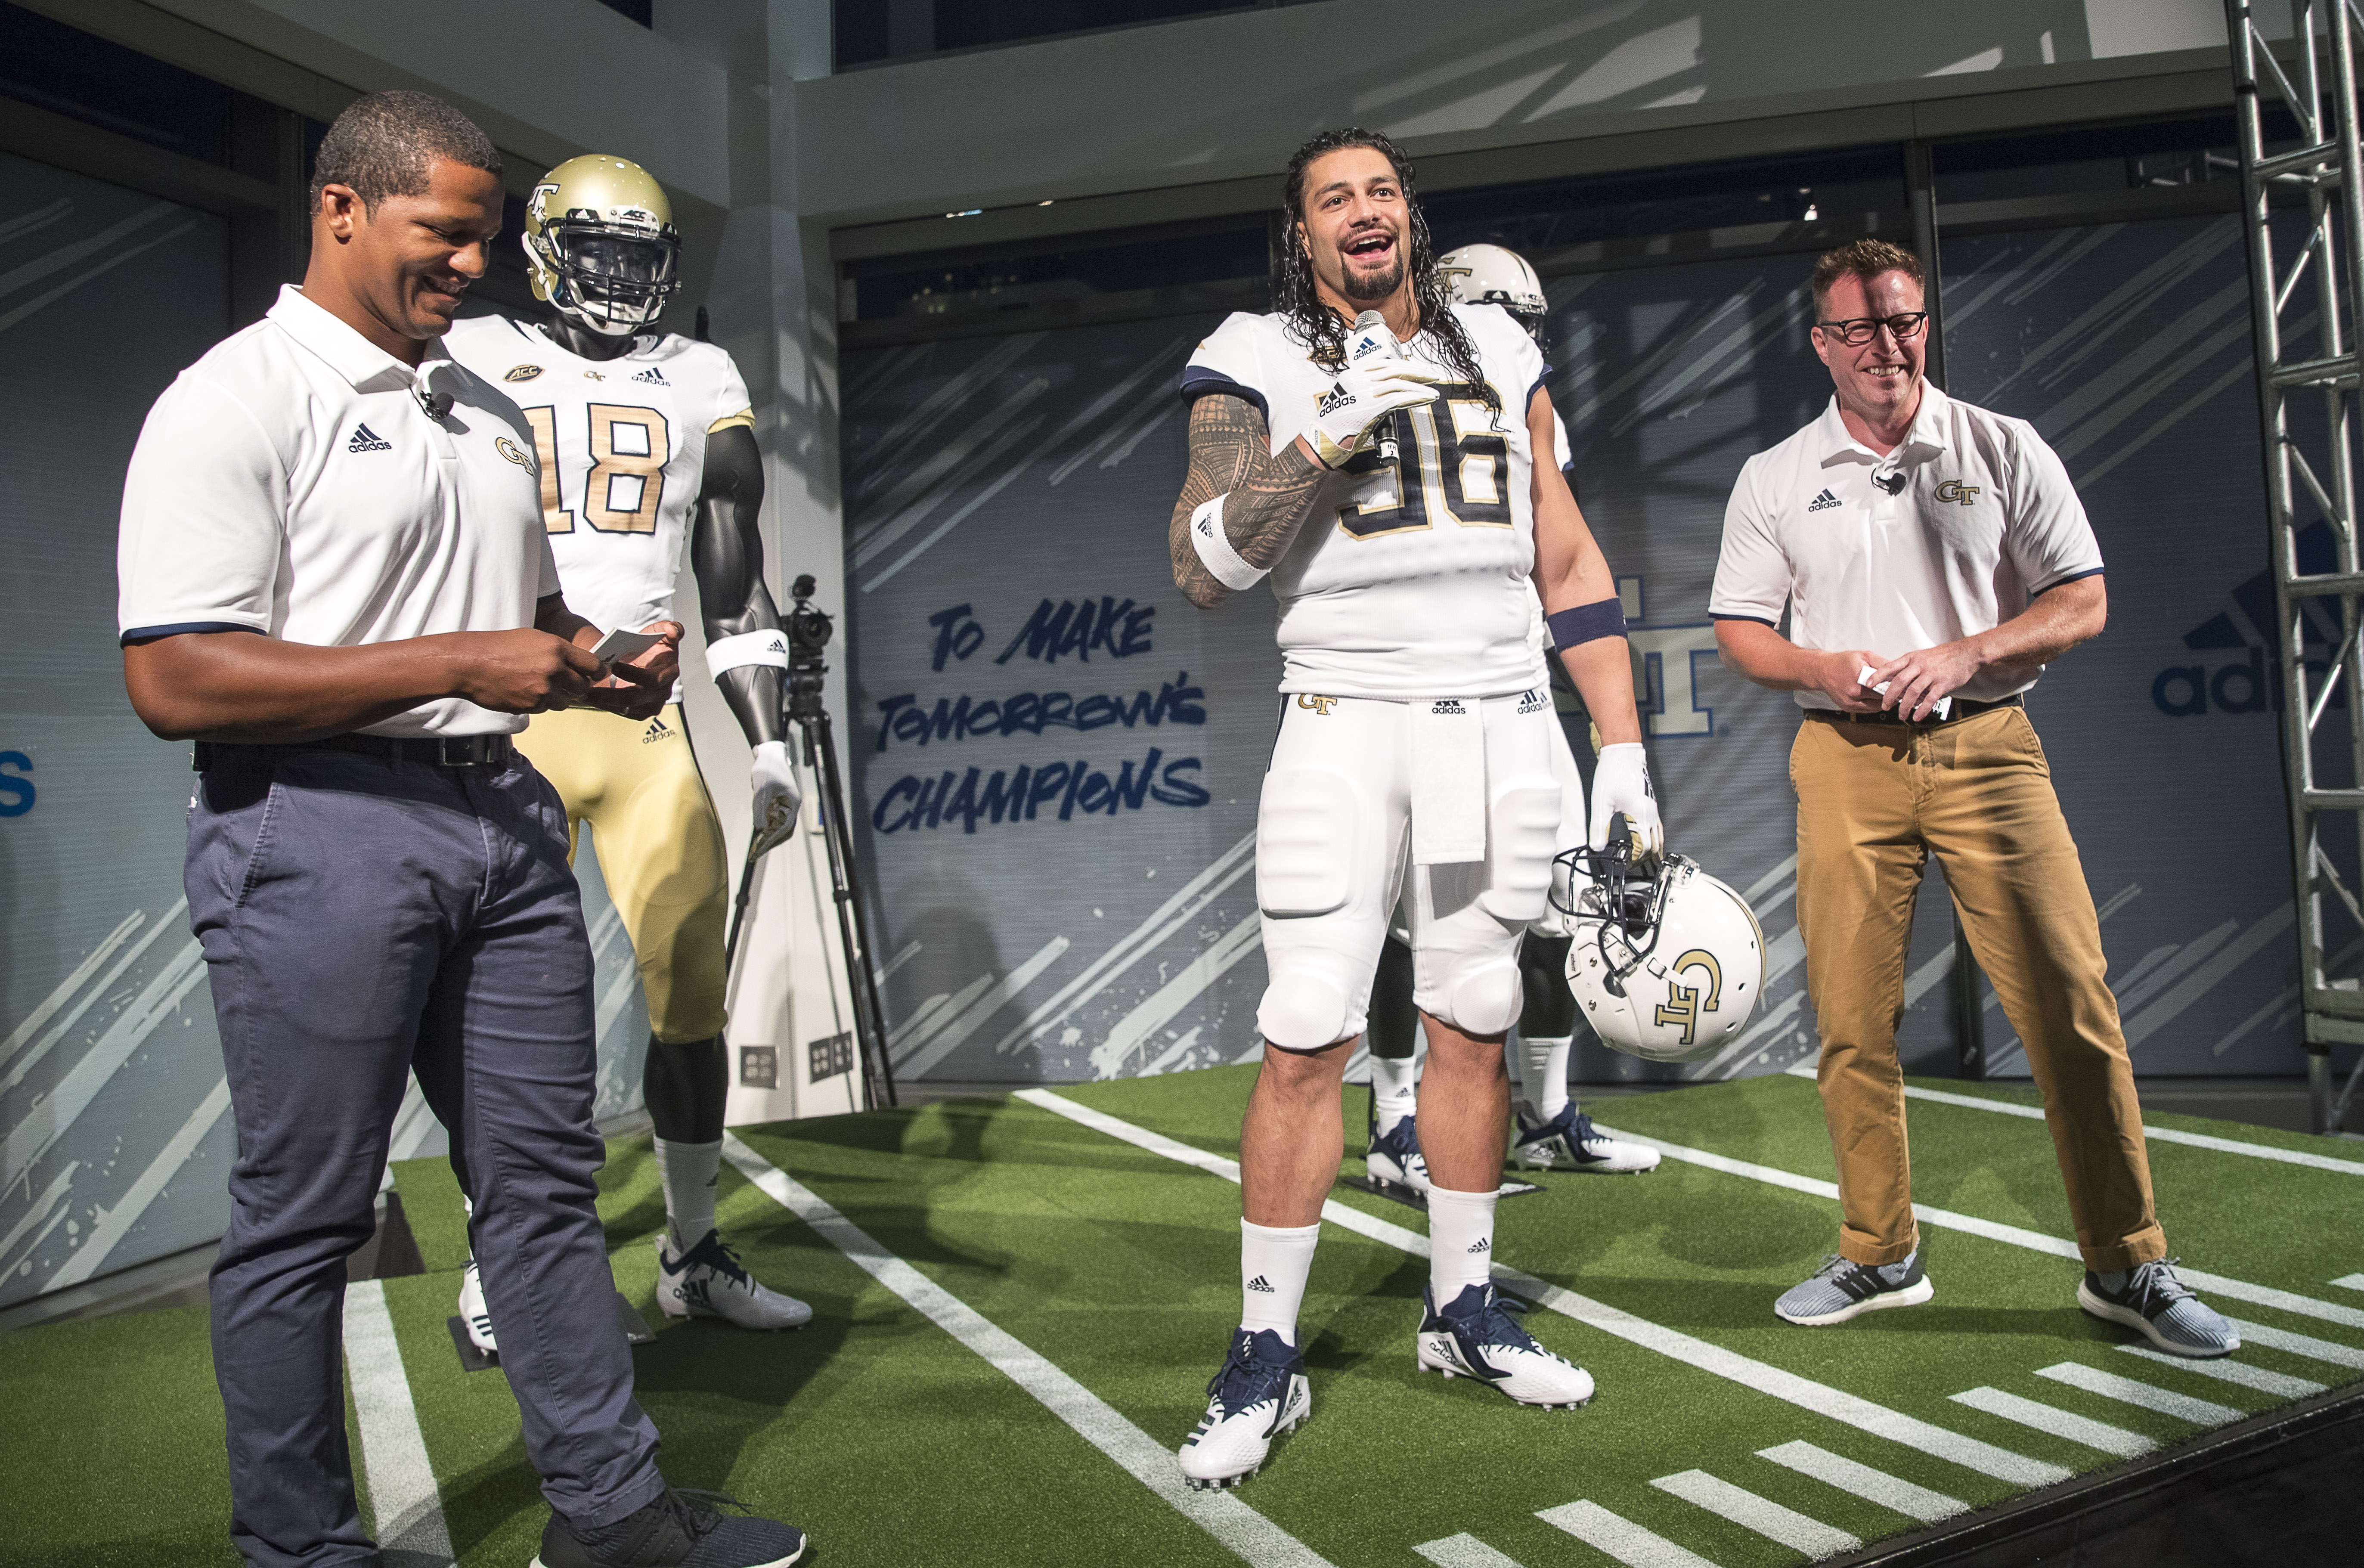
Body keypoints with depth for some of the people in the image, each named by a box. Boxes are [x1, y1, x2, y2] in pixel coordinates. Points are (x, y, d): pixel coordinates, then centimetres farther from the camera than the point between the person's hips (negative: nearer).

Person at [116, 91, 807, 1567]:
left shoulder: (490, 413, 18)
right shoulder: (236, 400, -7)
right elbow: (176, 682, -16)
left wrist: (606, 666, 4)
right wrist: (458, 664, -18)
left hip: (500, 812, 7)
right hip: (321, 829, -7)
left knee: (544, 1179, 12)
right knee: (304, 1215, 5)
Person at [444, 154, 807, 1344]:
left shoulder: (700, 386, 14)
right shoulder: (472, 364, 7)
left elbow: (735, 586, 14)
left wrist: (768, 745, 7)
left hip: (652, 723, 3)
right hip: (508, 722, -2)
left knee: (692, 986, 2)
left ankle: (694, 1253, 17)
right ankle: (494, 1266, 14)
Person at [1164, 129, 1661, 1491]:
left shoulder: (1500, 355, 14)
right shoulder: (1259, 366, 3)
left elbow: (1569, 563, 15)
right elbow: (1204, 570, -9)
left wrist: (1624, 745, 10)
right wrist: (1326, 437, -19)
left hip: (1502, 729, 4)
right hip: (1348, 724, -3)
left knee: (1476, 1032, 10)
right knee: (1305, 1047, -7)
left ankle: (1463, 1310, 26)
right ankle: (1268, 1359, 6)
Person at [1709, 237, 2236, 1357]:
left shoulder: (2004, 450, 8)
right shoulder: (1774, 479, 10)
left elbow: (2083, 603, 6)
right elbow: (1738, 631, 12)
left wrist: (1966, 653, -11)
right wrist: (1823, 667, -9)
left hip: (1986, 747, -1)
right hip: (1846, 759, 1)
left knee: (2071, 1003, -5)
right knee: (1851, 1018, 2)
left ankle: (2128, 1267, 8)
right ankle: (1880, 1256, 17)